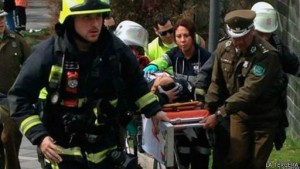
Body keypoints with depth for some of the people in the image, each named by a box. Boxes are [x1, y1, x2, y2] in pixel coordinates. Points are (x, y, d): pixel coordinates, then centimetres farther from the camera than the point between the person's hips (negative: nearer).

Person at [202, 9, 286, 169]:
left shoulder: (267, 54, -25)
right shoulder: (224, 49, -6)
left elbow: (250, 91, -31)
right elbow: (217, 83, 7)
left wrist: (220, 114, -34)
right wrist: (208, 110, -1)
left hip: (264, 116, -3)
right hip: (239, 113, 4)